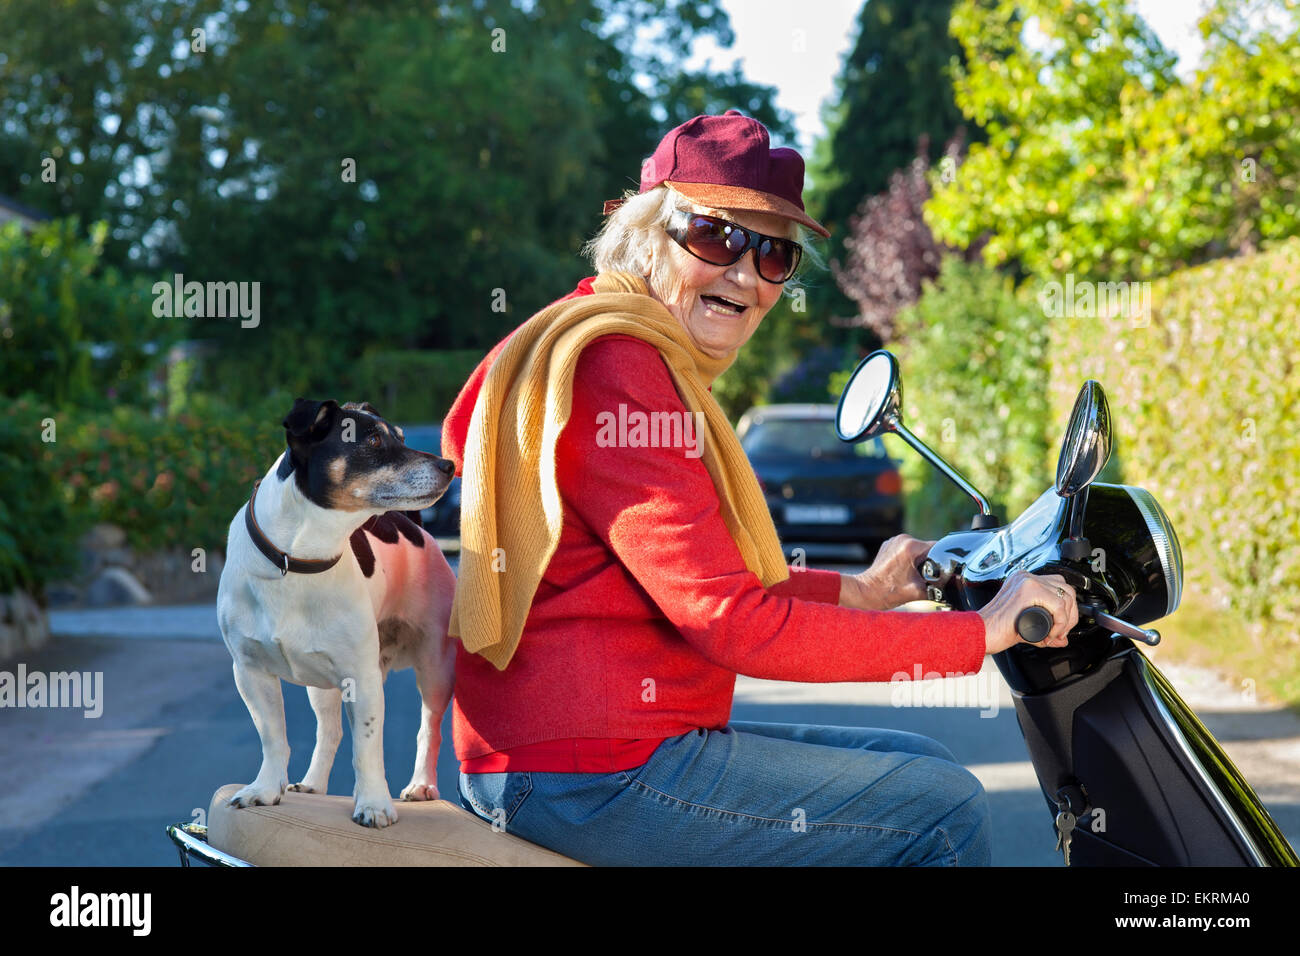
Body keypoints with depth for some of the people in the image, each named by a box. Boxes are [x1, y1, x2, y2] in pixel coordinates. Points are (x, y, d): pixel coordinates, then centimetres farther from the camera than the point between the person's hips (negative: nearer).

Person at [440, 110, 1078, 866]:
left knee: (922, 763, 17)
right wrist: (981, 632, -16)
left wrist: (860, 591, 22)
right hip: (592, 773, -11)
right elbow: (732, 621, -21)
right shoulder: (615, 366, -16)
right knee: (946, 810, -6)